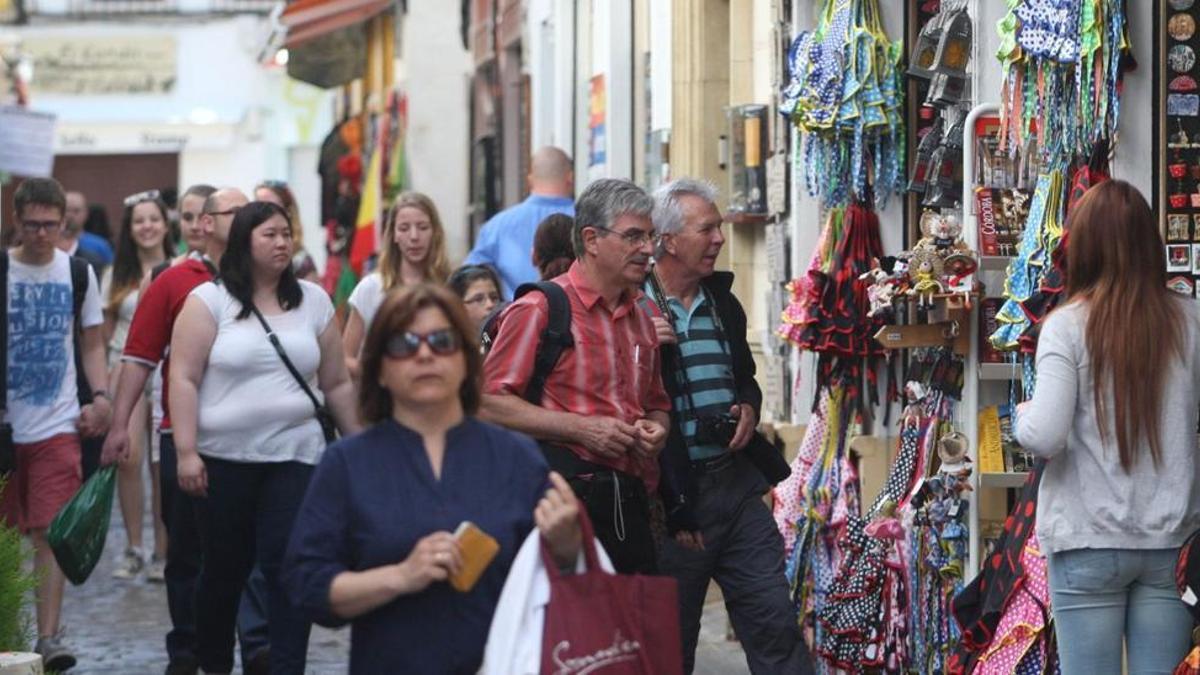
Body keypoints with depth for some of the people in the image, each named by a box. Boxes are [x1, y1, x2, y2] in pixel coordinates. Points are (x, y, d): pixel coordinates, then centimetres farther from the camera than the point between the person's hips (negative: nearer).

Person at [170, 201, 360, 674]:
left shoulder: (313, 301, 9)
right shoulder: (209, 301, -1)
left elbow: (337, 384, 13)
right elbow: (184, 379, -6)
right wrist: (186, 452, -13)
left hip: (295, 456, 2)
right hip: (224, 458, -1)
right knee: (225, 568, 9)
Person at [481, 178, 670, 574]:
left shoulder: (641, 319, 20)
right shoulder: (541, 308, -4)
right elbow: (490, 403, -11)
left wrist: (657, 429, 7)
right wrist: (583, 429, -15)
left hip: (630, 502, 7)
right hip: (569, 494, -7)